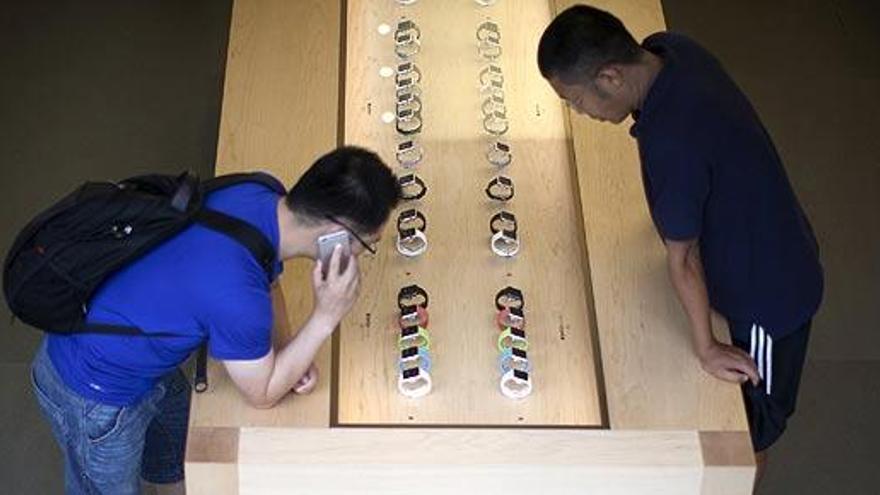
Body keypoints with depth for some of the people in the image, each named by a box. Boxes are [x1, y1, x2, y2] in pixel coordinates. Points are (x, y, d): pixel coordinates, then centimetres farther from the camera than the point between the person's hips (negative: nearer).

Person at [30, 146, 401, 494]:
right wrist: (327, 316, -28)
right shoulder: (237, 295, -40)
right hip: (93, 399, -8)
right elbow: (262, 394, -19)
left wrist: (292, 358, -7)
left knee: (176, 458, 34)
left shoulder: (256, 194, -17)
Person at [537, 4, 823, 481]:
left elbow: (682, 257, -25)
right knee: (741, 399, 30)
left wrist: (705, 347, -12)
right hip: (777, 254, 9)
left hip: (770, 288, -9)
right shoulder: (668, 48, -14)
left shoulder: (670, 142, -39)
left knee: (754, 421, 17)